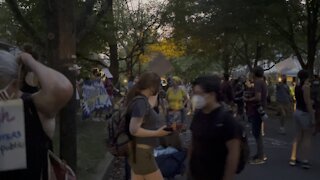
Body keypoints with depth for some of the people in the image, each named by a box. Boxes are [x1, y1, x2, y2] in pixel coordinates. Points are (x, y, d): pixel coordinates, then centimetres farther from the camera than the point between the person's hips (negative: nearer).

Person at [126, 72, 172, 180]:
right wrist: (157, 133, -22)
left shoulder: (141, 99, 7)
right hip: (141, 152, -9)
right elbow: (134, 129, -27)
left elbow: (150, 105, 31)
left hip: (139, 151, 9)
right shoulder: (140, 101, -21)